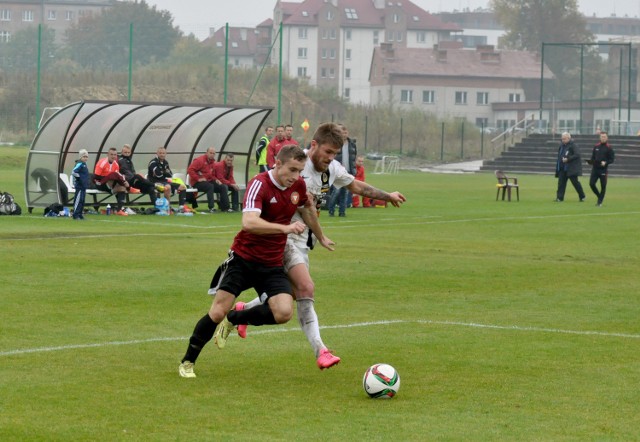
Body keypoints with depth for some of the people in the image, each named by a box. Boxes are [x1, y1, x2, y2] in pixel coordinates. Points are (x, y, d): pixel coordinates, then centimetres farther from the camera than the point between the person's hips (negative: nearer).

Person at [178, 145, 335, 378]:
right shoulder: (259, 184, -20)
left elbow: (307, 207, 24)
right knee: (218, 311, -10)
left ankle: (234, 318, 10)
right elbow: (249, 222, -36)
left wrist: (321, 237, 36)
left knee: (284, 313, -17)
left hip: (272, 265, 5)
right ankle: (187, 362, 12)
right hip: (243, 258, -5)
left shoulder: (298, 186, 0)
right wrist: (285, 228, -45)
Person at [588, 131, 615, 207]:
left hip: (603, 170, -4)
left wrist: (605, 162, -20)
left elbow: (612, 159, -3)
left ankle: (600, 201, 11)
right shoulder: (596, 147, 11)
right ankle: (599, 197, 18)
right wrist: (591, 162, -1)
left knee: (603, 186, 0)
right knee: (591, 183, -3)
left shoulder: (609, 148, -3)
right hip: (595, 169, 4)